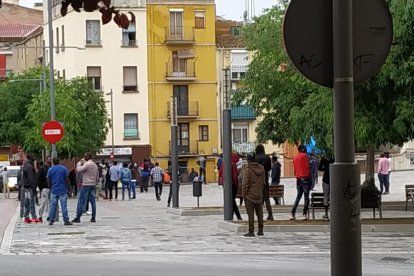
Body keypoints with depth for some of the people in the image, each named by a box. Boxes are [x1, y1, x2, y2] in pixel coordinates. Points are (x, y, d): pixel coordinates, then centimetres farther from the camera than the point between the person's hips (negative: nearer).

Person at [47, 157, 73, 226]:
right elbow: (67, 179, -4)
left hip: (54, 191, 2)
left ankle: (51, 221, 7)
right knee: (64, 206, -3)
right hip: (63, 190, -2)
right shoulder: (64, 169, -2)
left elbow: (48, 181, 3)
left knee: (53, 206, 6)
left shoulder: (50, 170, 2)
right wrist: (67, 187, 8)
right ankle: (66, 221, -5)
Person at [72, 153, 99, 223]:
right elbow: (97, 176, 18)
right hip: (93, 185, 7)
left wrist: (79, 163, 0)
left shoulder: (87, 164, -13)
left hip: (86, 185, -7)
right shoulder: (95, 165, 13)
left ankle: (78, 217, -5)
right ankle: (93, 218, 6)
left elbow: (79, 169, -14)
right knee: (93, 201, 7)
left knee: (81, 201, -4)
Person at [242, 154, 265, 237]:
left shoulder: (247, 170, -16)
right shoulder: (261, 169, 5)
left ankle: (251, 232, -3)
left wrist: (244, 194, -7)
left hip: (250, 196, -6)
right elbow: (263, 182, 12)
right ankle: (260, 231, 16)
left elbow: (245, 184, -16)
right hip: (259, 196, 6)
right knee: (259, 213, 12)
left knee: (250, 214, -3)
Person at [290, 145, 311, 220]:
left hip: (298, 179, 7)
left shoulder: (295, 158, 15)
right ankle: (305, 214, -10)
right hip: (305, 178, -7)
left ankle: (292, 214, 3)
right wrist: (309, 175, 2)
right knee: (306, 197, -4)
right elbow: (307, 166, -10)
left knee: (298, 196, 11)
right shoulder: (304, 155, -5)